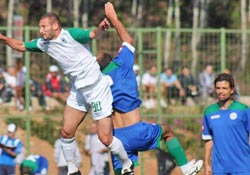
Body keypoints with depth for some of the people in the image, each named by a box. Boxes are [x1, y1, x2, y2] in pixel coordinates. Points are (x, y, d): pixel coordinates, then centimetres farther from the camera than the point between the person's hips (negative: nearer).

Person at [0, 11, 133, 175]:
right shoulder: (44, 43, 2)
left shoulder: (72, 35, -20)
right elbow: (21, 46, 17)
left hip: (97, 88, -7)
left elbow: (94, 34, -36)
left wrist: (101, 28, -57)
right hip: (78, 91, 7)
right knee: (66, 132, 1)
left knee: (106, 138, -6)